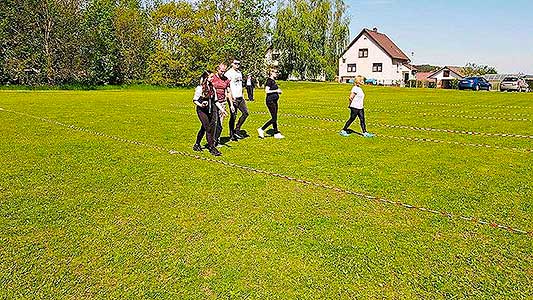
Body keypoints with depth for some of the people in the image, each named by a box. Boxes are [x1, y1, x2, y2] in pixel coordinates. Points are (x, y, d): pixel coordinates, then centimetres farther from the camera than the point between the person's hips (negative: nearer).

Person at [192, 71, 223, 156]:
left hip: (211, 110, 6)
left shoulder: (212, 88, 7)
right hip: (202, 110, -6)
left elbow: (215, 101, 11)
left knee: (204, 128, 11)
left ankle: (197, 145, 27)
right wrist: (200, 105, -27)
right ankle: (212, 147, -5)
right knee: (208, 128, -9)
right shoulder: (199, 88, -10)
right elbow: (194, 100, -8)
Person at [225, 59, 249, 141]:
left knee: (246, 113, 3)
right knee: (233, 117, -2)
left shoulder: (239, 73, 16)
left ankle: (237, 130, 13)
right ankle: (232, 135, 9)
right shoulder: (229, 73, -9)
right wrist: (231, 98, -21)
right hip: (233, 98, -8)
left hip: (240, 98, 8)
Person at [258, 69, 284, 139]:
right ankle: (261, 129, 0)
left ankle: (276, 133, 16)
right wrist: (276, 91, -16)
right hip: (270, 101, -10)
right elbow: (266, 91, -20)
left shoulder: (273, 80, 15)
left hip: (274, 101, 10)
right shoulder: (269, 80, -13)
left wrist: (278, 91, 8)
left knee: (275, 118, 11)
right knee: (274, 118, -8)